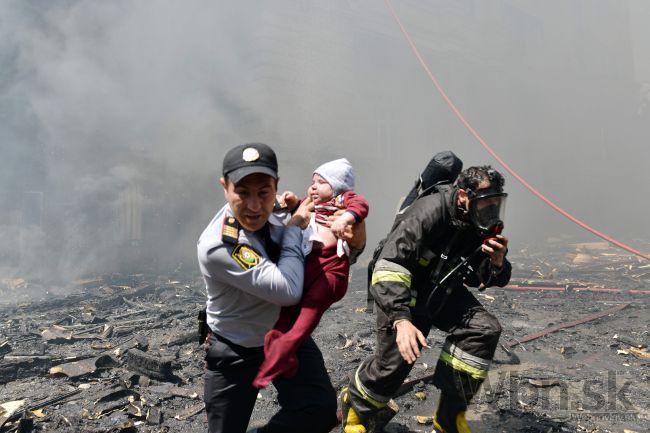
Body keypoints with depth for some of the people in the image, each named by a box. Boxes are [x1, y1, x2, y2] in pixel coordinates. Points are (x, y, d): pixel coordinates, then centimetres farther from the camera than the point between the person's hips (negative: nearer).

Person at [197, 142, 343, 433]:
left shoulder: (281, 213, -14)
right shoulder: (216, 245, -31)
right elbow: (289, 291, -34)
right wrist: (294, 229, -23)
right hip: (234, 351, -3)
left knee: (321, 409, -14)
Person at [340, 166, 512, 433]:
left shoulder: (485, 226, -9)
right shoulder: (430, 212, -30)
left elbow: (489, 279, 2)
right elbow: (389, 268, -37)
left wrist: (498, 263, -22)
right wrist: (401, 319, -47)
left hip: (444, 292, 6)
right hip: (402, 291, -6)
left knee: (485, 329, -11)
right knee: (395, 361, -11)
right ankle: (355, 406, 24)